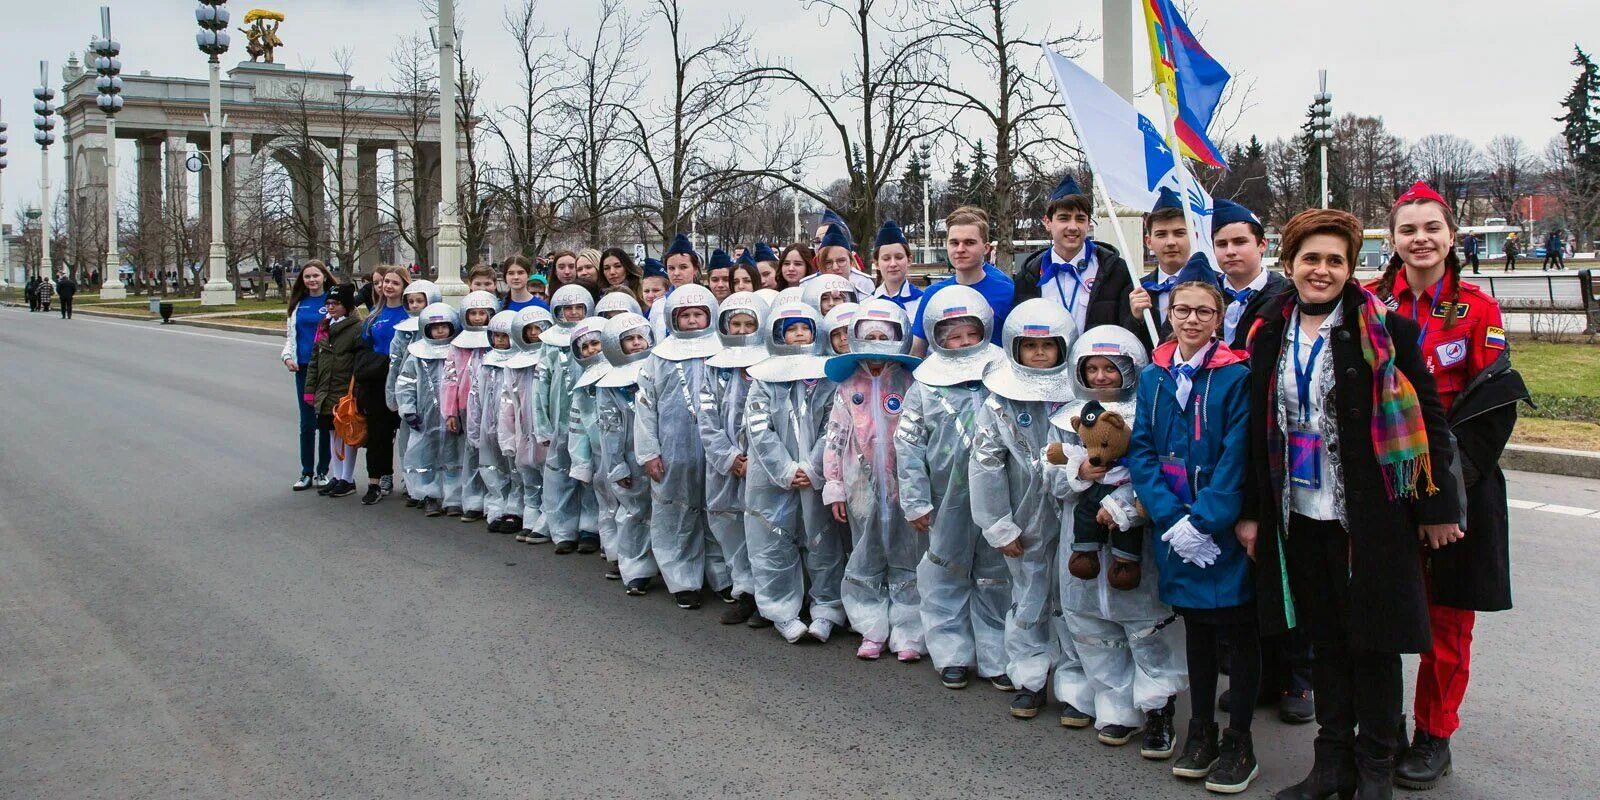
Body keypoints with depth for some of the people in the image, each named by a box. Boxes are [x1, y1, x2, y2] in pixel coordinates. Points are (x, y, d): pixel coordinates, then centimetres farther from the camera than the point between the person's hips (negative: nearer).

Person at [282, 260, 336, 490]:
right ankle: (306, 472, 14)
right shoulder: (298, 303, 11)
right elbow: (291, 333, 18)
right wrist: (287, 356, 3)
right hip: (303, 368, 4)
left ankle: (323, 471, 14)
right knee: (307, 422, 7)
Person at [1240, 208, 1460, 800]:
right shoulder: (1269, 334, 7)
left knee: (1373, 639, 5)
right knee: (1324, 639, 13)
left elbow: (1427, 419, -5)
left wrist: (1437, 506, -6)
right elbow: (1259, 429, 11)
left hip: (1370, 515, -4)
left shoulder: (1385, 329, -7)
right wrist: (1251, 510, 10)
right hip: (1299, 515, 4)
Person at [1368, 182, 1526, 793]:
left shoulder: (1478, 308, -1)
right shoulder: (1370, 303, 3)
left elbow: (1494, 402, -5)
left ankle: (1434, 736, 21)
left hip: (1455, 485, -1)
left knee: (1447, 620, 6)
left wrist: (1447, 468, -15)